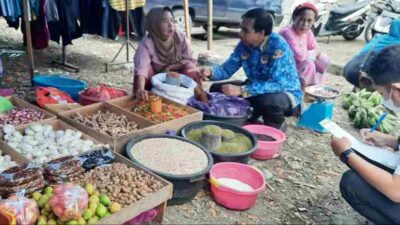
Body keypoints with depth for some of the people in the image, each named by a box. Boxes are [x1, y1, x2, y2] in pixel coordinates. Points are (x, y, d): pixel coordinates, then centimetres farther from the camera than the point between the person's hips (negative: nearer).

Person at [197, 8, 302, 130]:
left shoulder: (278, 46, -29)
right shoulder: (244, 44, -9)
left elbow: (277, 84, -37)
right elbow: (227, 69, -1)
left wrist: (241, 90, -43)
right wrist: (210, 72, -23)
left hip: (286, 93, -6)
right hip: (258, 89, 6)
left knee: (269, 100, -41)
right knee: (216, 89, -3)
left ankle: (277, 125, -6)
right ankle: (250, 116, 13)